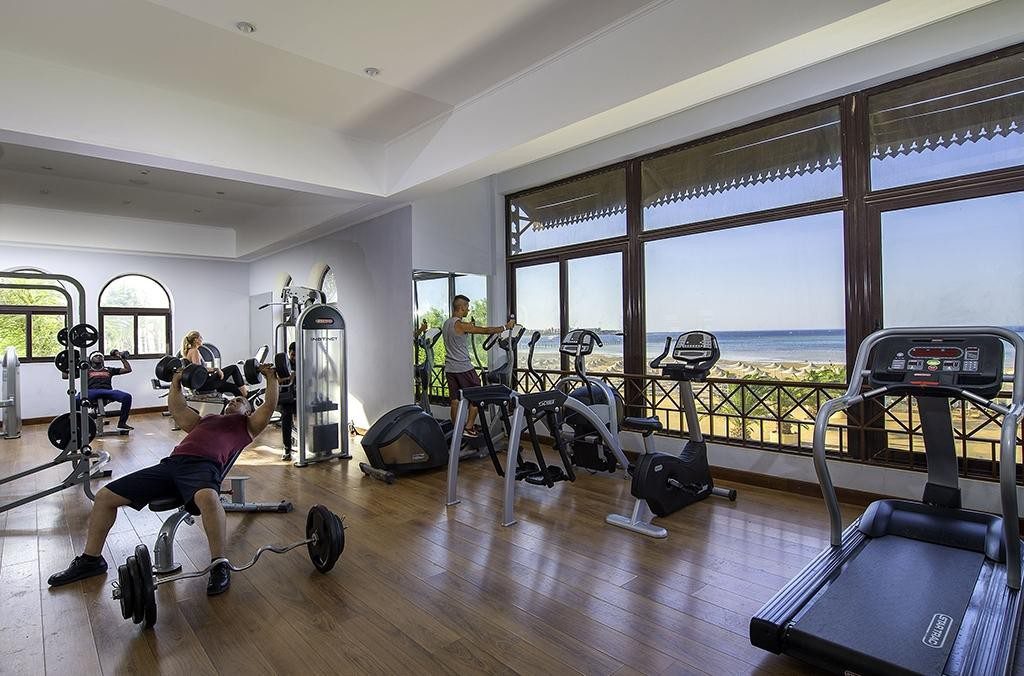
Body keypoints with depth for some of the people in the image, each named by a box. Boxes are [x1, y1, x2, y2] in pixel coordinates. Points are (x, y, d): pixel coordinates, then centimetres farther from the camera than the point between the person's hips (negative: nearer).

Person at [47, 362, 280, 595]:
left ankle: (220, 566, -27)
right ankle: (91, 560, 21)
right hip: (171, 463, 7)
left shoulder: (247, 425, 22)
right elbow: (176, 407, 42)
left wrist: (270, 377, 5)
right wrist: (176, 382, 43)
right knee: (104, 496, 4)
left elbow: (269, 406, 8)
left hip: (204, 465, -7)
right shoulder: (205, 420, 38)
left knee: (208, 498, -42)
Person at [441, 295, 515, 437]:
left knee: (455, 400, 11)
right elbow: (485, 330, -12)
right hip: (463, 368, -8)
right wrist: (506, 326, -3)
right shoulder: (461, 325, -15)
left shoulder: (446, 323, 10)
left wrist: (469, 327, 29)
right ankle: (469, 427, 5)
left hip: (450, 368, 8)